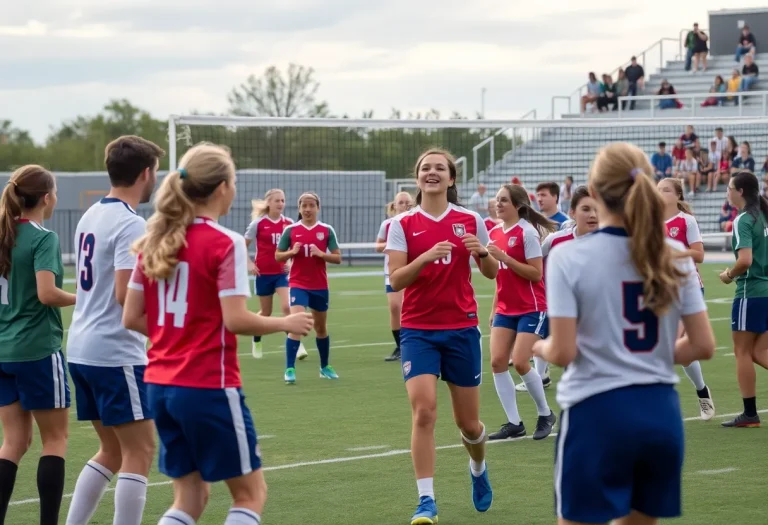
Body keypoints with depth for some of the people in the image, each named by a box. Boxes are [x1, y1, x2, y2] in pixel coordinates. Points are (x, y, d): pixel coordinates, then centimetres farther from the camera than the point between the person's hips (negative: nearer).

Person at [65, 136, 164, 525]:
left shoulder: (91, 216, 12)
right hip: (116, 353, -9)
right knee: (140, 451, -3)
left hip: (81, 349, 9)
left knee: (112, 451, 17)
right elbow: (126, 295, -22)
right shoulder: (131, 225, -15)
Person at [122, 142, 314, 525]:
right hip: (209, 386, -7)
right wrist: (286, 323, -2)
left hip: (160, 385, 7)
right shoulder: (225, 243, -13)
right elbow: (236, 320, -18)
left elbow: (131, 318, 7)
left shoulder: (155, 241, 6)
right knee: (250, 492, 8)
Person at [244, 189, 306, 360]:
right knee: (266, 312, 10)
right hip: (264, 273, -1)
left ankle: (297, 344, -16)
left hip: (282, 272, 1)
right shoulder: (258, 223, -6)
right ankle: (256, 342, 35)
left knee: (286, 307, -17)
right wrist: (249, 264, -10)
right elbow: (243, 246, 1)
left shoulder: (289, 224, 1)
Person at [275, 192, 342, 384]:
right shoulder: (290, 230, -2)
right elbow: (277, 256, 4)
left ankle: (325, 367, 32)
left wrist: (321, 253, -18)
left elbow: (338, 258, -1)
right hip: (298, 285, -2)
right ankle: (290, 369, -16)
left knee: (321, 327, 15)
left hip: (320, 286, 2)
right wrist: (292, 252, -15)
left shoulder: (327, 230, 0)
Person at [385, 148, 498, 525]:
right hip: (418, 330, -1)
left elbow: (492, 273, 9)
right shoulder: (402, 225, -2)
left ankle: (478, 468, 43)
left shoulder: (470, 221, 2)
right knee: (423, 410, -18)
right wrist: (426, 257, -25)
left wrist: (482, 252, -12)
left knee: (468, 422, 9)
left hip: (461, 329, 1)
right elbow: (395, 280, -9)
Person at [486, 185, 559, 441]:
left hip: (531, 308, -7)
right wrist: (494, 309, 17)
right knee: (497, 361, -5)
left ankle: (546, 414, 9)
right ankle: (514, 423, 3)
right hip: (505, 309, 7)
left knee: (520, 362, -13)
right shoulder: (495, 233, 8)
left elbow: (536, 274, -17)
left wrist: (504, 257, -23)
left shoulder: (527, 231, -13)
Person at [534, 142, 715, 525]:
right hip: (660, 412, 5)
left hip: (597, 412, -4)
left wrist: (541, 348, 10)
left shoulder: (569, 257, -10)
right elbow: (703, 346, 2)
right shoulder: (674, 257, 2)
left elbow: (563, 353, -13)